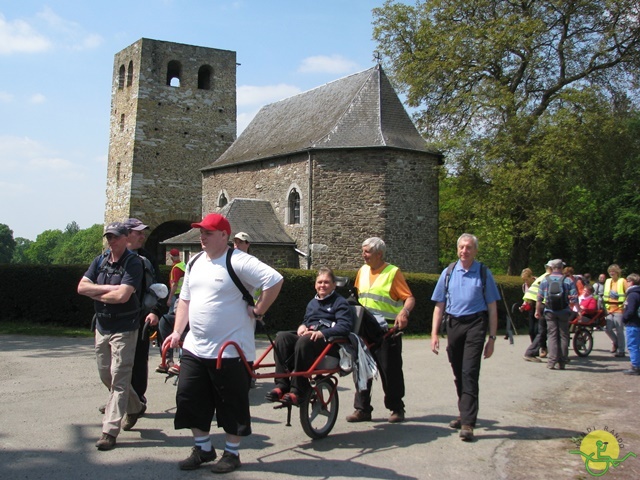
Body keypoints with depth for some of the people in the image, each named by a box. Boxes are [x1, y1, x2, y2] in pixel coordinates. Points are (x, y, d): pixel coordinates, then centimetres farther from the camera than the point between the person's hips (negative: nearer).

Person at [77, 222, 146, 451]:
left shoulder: (133, 263, -12)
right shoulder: (100, 261, 9)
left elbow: (123, 296, -23)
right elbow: (82, 287, -2)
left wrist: (96, 293, -8)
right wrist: (109, 288, -14)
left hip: (124, 328, -8)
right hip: (102, 326, 8)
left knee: (119, 378, -5)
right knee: (105, 374, 16)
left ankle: (110, 431, -3)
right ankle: (136, 407, 36)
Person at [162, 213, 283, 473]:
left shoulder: (239, 262, -14)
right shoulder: (195, 263, 13)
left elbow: (275, 280, -22)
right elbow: (185, 300, 19)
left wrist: (257, 311, -15)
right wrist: (177, 331, 10)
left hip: (231, 351, -7)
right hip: (195, 348, 7)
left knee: (232, 404, 5)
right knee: (188, 398, 9)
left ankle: (232, 453, 21)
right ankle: (203, 449, 26)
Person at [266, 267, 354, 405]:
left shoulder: (340, 302, 4)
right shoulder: (312, 303, 26)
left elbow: (345, 326, -10)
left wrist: (322, 333, -24)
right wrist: (302, 326, 7)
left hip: (330, 342, -6)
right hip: (309, 335, 6)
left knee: (304, 341, -39)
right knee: (282, 337, -23)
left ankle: (298, 390, -34)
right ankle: (282, 384, -28)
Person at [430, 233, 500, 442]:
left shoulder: (484, 273, 2)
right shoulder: (448, 273, 9)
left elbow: (492, 308, 3)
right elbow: (439, 306, 10)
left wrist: (492, 338, -1)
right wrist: (434, 334, 4)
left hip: (475, 324, -4)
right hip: (453, 323, 4)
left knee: (469, 372, -13)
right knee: (458, 374, 14)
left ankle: (468, 423, -14)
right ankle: (464, 413, 32)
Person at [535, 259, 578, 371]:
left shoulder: (545, 281, 1)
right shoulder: (568, 281, -2)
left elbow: (539, 298, 2)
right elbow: (574, 299, -7)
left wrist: (537, 311, 13)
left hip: (550, 312, 0)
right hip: (564, 312, 0)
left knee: (552, 335, 3)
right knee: (563, 335, 8)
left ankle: (552, 361, -7)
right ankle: (562, 362, 8)